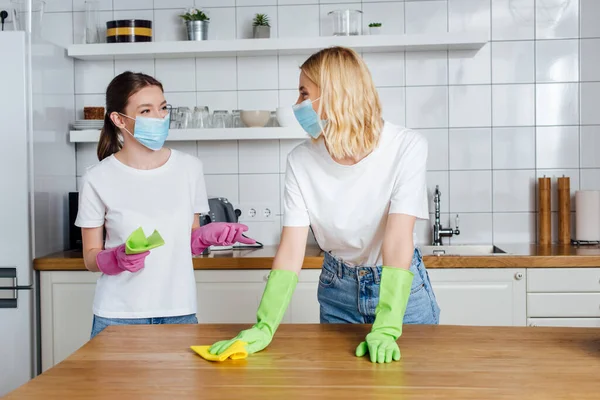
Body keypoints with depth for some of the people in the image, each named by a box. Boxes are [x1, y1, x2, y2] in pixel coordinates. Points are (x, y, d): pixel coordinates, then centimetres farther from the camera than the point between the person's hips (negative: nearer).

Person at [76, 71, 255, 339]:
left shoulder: (189, 168, 2)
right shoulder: (99, 179, -6)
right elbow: (91, 258, 1)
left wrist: (207, 235, -10)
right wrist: (117, 259, -20)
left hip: (178, 311, 2)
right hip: (118, 316, -2)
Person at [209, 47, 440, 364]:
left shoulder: (406, 147, -22)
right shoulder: (301, 161, -14)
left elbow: (398, 239, -29)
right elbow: (291, 251, -18)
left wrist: (386, 329, -37)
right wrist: (265, 326, -30)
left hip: (401, 287, -2)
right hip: (337, 289, 3)